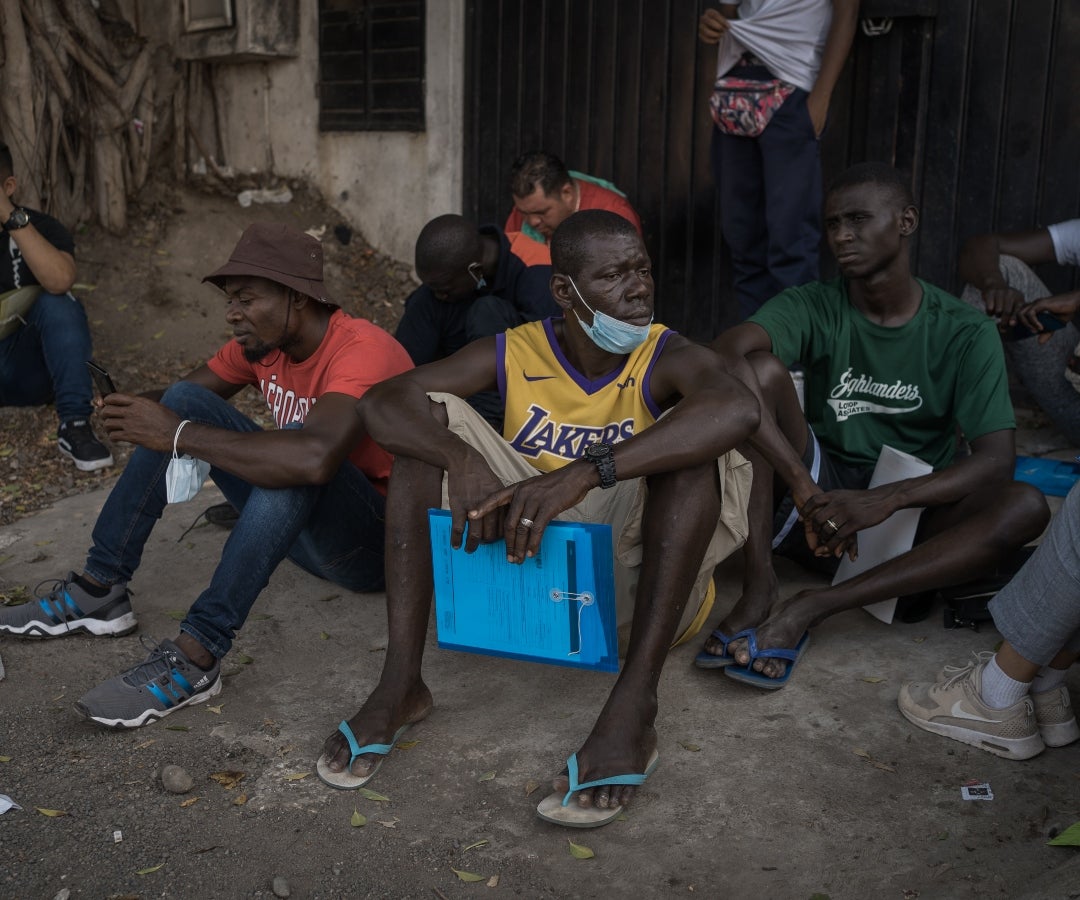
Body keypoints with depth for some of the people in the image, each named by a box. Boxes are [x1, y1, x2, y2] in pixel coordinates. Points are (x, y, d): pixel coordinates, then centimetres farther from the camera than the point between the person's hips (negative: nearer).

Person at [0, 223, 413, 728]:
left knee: (298, 444, -37)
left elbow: (314, 457, -45)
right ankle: (99, 591, -3)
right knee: (185, 403, -3)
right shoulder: (262, 343, -1)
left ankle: (195, 657, -34)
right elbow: (184, 391, 10)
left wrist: (180, 436, -35)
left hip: (373, 541, -8)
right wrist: (134, 411, -15)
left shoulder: (362, 351, -26)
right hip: (296, 521, 8)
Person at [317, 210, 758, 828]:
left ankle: (634, 707, -36)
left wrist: (586, 473, -48)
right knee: (430, 420, -13)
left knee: (691, 434, -28)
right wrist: (464, 460, -35)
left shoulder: (667, 359, -13)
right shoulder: (515, 354, -5)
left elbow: (739, 408, -38)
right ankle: (401, 686, -19)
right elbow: (382, 402, -13)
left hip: (626, 564, -2)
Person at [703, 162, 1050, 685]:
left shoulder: (965, 333, -6)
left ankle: (812, 608, -32)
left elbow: (996, 459, -15)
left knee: (1025, 508, -29)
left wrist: (886, 500, -32)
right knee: (761, 368, -21)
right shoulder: (815, 307, -6)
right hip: (824, 490, 0)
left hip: (914, 510, 0)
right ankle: (759, 584, -30)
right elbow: (725, 354, -27)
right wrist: (806, 489, -37)